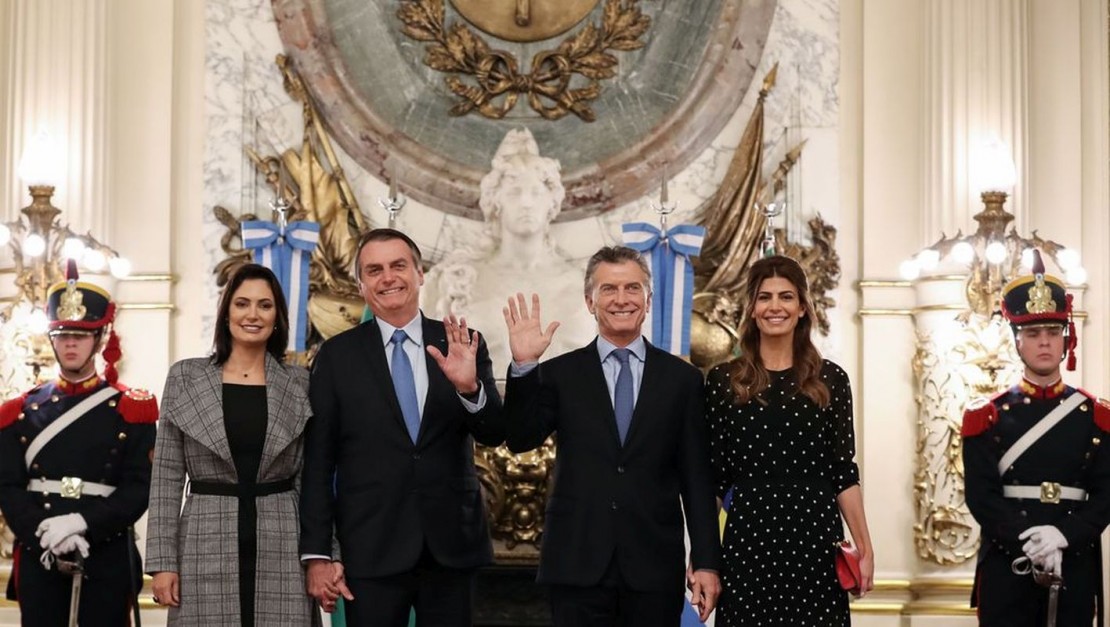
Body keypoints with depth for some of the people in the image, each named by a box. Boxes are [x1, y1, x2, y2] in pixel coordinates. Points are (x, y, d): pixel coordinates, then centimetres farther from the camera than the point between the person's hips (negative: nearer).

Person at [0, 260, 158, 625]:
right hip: (38, 560, 2)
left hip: (107, 561, -2)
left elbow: (140, 489, -5)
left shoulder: (131, 410, 4)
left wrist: (82, 523, -20)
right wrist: (46, 537, -15)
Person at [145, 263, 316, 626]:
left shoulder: (299, 384, 7)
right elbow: (167, 477, 3)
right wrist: (162, 560, -2)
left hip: (282, 550, 1)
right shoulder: (185, 378, 5)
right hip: (207, 548, 0)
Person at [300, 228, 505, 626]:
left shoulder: (462, 346, 5)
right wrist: (317, 553, -5)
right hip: (371, 549, -1)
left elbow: (495, 435, -1)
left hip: (451, 545, 2)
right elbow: (318, 462, 0)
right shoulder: (337, 356, 1)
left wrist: (470, 387, -21)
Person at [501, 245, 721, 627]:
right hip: (577, 566, 0)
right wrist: (524, 366, -16)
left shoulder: (682, 379, 6)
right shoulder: (560, 374, 6)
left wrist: (705, 562, 0)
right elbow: (521, 440, -6)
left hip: (655, 568, 1)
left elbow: (696, 478, 5)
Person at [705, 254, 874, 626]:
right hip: (747, 540, 0)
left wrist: (865, 548, 0)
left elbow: (843, 471, 6)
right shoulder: (723, 381, 3)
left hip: (815, 538, 0)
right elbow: (711, 479, 4)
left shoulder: (830, 380, 5)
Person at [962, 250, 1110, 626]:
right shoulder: (986, 417, 3)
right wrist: (1028, 543, -19)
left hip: (1075, 568, 1)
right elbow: (980, 495, -6)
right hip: (1006, 567, -1)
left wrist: (1063, 535, -19)